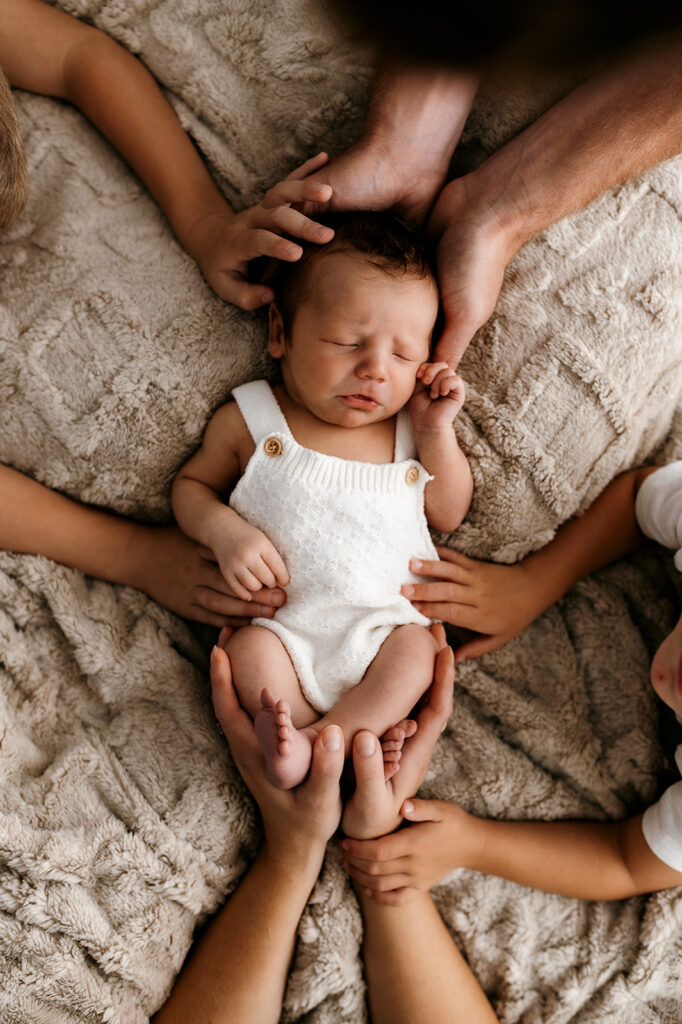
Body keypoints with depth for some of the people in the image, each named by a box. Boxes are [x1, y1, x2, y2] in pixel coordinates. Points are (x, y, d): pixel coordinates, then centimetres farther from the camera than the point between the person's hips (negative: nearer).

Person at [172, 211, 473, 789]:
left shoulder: (409, 429, 8)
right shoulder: (251, 420, 1)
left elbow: (449, 515, 10)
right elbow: (191, 483, 10)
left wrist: (437, 432, -4)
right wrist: (223, 529, -13)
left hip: (387, 625, 2)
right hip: (284, 626, -1)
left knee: (416, 652, -26)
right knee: (249, 653, -28)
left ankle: (311, 742, -28)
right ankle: (360, 738, -27)